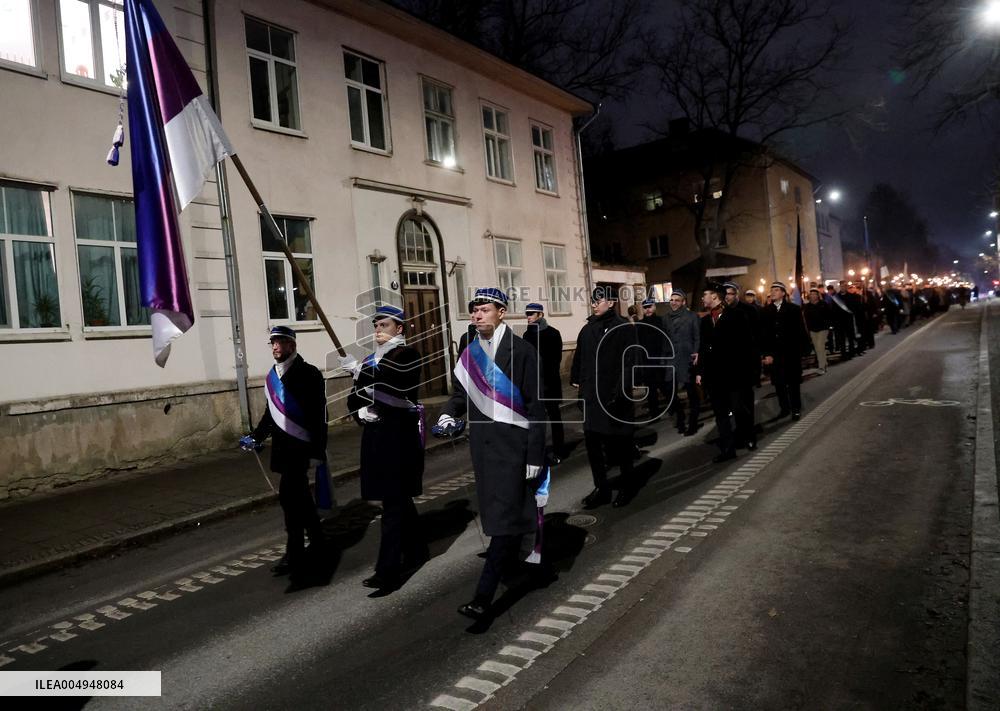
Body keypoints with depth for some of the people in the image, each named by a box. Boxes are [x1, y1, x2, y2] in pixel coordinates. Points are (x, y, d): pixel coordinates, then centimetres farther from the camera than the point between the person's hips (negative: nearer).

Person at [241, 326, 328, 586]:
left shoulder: (309, 374, -10)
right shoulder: (272, 376, 12)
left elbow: (319, 416, -13)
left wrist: (317, 452, -16)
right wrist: (256, 436, 7)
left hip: (300, 446, -8)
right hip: (282, 446, 8)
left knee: (289, 495, -14)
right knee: (299, 497, 14)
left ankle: (295, 553, -5)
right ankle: (317, 543, 27)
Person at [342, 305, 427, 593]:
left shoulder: (408, 355, -6)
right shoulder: (370, 360, 14)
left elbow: (395, 388, -22)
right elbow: (354, 398, 16)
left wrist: (362, 372, -28)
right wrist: (360, 412, -5)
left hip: (399, 434, -7)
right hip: (375, 435, 7)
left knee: (393, 500, -7)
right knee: (400, 497, 17)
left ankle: (389, 570, -5)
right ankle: (416, 551, 32)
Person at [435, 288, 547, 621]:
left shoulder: (521, 350, -9)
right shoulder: (468, 348, 6)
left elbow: (535, 406, -9)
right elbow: (461, 392, 14)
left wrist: (535, 454, -11)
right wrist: (449, 413, -8)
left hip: (511, 443, -5)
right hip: (481, 443, 6)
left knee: (504, 515, -6)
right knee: (496, 510, 15)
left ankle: (484, 595, -6)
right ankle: (512, 558, 37)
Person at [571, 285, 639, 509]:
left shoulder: (624, 328, -9)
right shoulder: (587, 329, 10)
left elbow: (628, 363, -16)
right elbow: (579, 357, 18)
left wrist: (620, 393, -22)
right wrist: (576, 379, 9)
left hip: (613, 397, -6)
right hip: (591, 396, 6)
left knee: (619, 442, 7)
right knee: (592, 443, 8)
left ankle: (626, 487, 24)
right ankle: (601, 488, 21)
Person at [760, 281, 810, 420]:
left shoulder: (794, 309, -1)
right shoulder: (765, 311, 4)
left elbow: (800, 331, -2)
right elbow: (763, 333, 1)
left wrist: (802, 349, -7)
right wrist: (766, 353, -5)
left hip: (791, 353, -2)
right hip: (774, 354, 2)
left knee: (793, 382, 7)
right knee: (779, 383, 5)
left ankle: (796, 409, 18)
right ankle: (784, 408, 16)